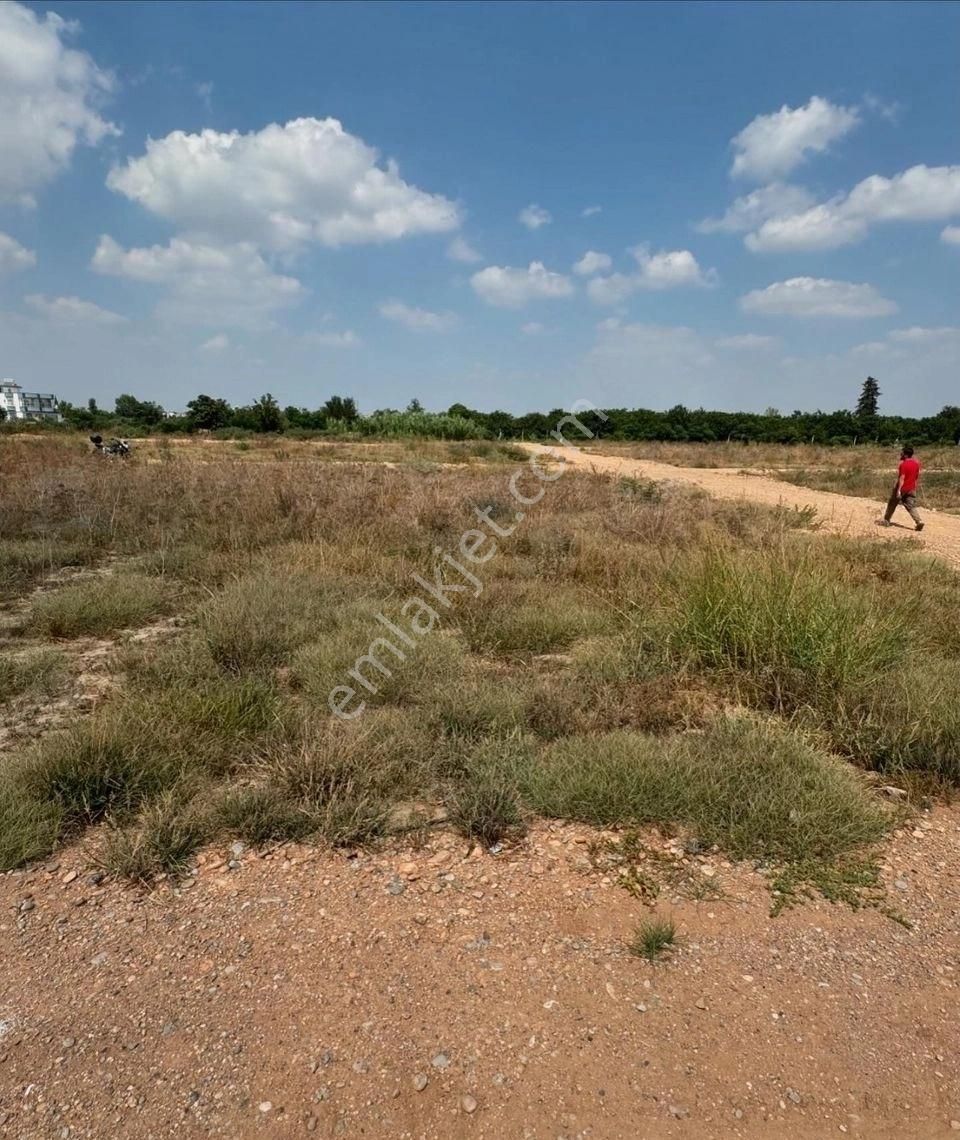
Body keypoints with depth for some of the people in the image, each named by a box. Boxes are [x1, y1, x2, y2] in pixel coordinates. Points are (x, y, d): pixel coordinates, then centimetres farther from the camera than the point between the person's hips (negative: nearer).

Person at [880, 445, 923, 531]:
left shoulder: (904, 464, -18)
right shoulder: (916, 463, 6)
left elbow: (902, 478, -21)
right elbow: (917, 476, 13)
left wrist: (899, 490, -22)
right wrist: (915, 487, 23)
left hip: (902, 488, -6)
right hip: (911, 489, 6)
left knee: (892, 504, 11)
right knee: (911, 506, 5)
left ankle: (886, 521, 20)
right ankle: (919, 521, -13)